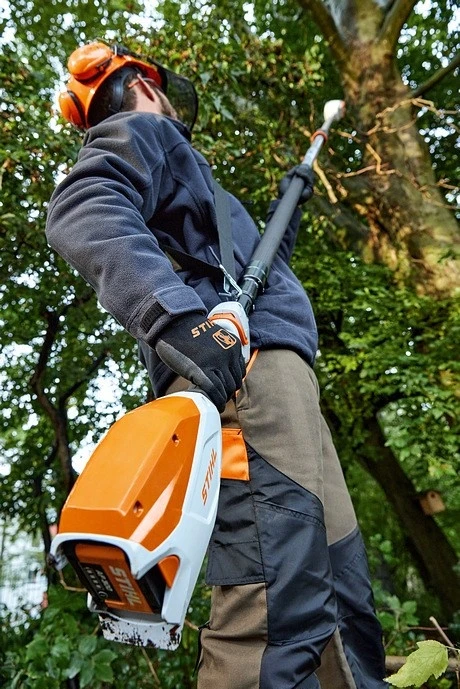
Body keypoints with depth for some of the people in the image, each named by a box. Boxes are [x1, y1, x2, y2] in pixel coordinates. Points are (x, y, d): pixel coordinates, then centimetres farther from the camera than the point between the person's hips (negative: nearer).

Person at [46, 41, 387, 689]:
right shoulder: (136, 131, 11)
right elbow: (83, 215, -16)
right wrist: (175, 314, -32)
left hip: (275, 372, 10)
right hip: (241, 364, -10)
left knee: (336, 570, 10)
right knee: (278, 593, -21)